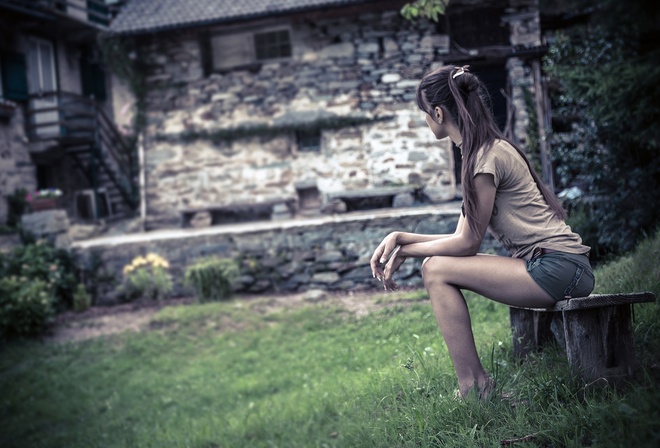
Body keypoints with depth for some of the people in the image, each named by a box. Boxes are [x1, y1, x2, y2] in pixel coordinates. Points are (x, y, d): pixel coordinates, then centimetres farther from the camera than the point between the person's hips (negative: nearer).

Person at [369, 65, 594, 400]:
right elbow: (464, 238, 12)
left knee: (436, 269, -13)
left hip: (559, 268, -9)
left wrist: (404, 250, -2)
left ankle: (472, 387, -12)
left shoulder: (487, 155, -14)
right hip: (547, 266, 9)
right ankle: (476, 385, 0)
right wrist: (400, 238, 5)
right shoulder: (481, 151, 15)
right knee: (437, 265, 4)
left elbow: (468, 243, -12)